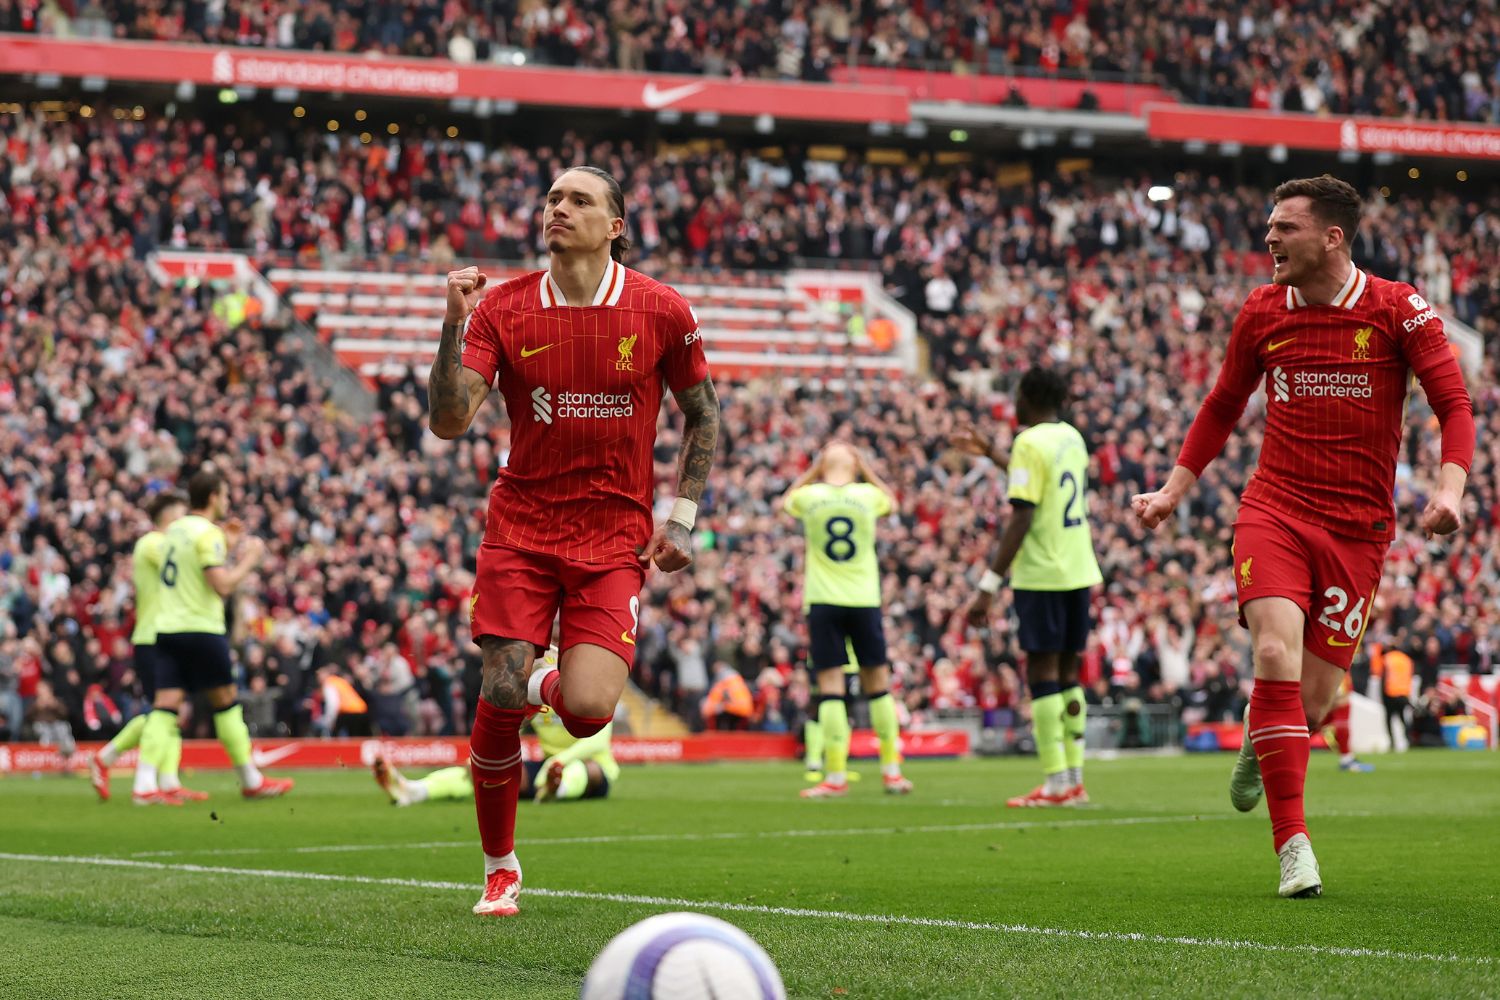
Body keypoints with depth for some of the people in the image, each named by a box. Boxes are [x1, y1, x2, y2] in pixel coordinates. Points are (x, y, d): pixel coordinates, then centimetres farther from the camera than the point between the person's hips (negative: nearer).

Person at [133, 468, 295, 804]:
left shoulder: (175, 529, 14)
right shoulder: (207, 533, -12)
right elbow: (222, 586, -19)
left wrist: (226, 547, 26)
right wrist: (249, 560, -6)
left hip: (168, 627, 7)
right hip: (201, 629, -7)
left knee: (165, 705, -2)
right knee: (225, 702, 5)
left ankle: (145, 783, -16)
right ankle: (251, 780, 15)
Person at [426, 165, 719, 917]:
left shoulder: (661, 311, -2)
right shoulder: (503, 309, -2)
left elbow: (703, 414, 12)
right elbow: (448, 421, -10)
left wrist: (682, 519, 5)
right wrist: (455, 325, -21)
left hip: (614, 538, -1)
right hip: (520, 529, 1)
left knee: (586, 710, -17)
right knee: (498, 700, -8)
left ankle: (549, 686, 23)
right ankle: (500, 868, 14)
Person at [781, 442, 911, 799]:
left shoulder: (809, 497, -3)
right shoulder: (868, 495, -2)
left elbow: (786, 501, 22)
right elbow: (892, 501, 23)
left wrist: (812, 471, 20)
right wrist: (865, 469, 22)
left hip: (823, 602, -1)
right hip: (864, 601, 1)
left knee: (830, 687, -2)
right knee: (877, 684, 10)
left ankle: (836, 776, -7)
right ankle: (891, 771, 13)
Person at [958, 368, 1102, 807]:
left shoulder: (1030, 443, -12)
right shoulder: (1072, 437, 12)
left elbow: (1021, 520, -18)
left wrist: (989, 586, -18)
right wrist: (988, 453, 43)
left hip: (1042, 576, -8)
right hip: (1079, 572, 8)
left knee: (1042, 672, -5)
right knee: (1067, 672, 12)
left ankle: (1056, 784, -7)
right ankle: (1074, 779, 11)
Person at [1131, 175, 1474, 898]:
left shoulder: (1399, 310, -4)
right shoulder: (1261, 312, 5)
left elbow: (1454, 404, -3)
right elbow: (1222, 407, 19)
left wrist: (1450, 488, -20)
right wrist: (1173, 491, 13)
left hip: (1358, 526, -1)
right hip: (1274, 507, 1)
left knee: (1311, 697, -1)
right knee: (1276, 655, -22)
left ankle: (1260, 744, 39)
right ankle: (1292, 844, -19)